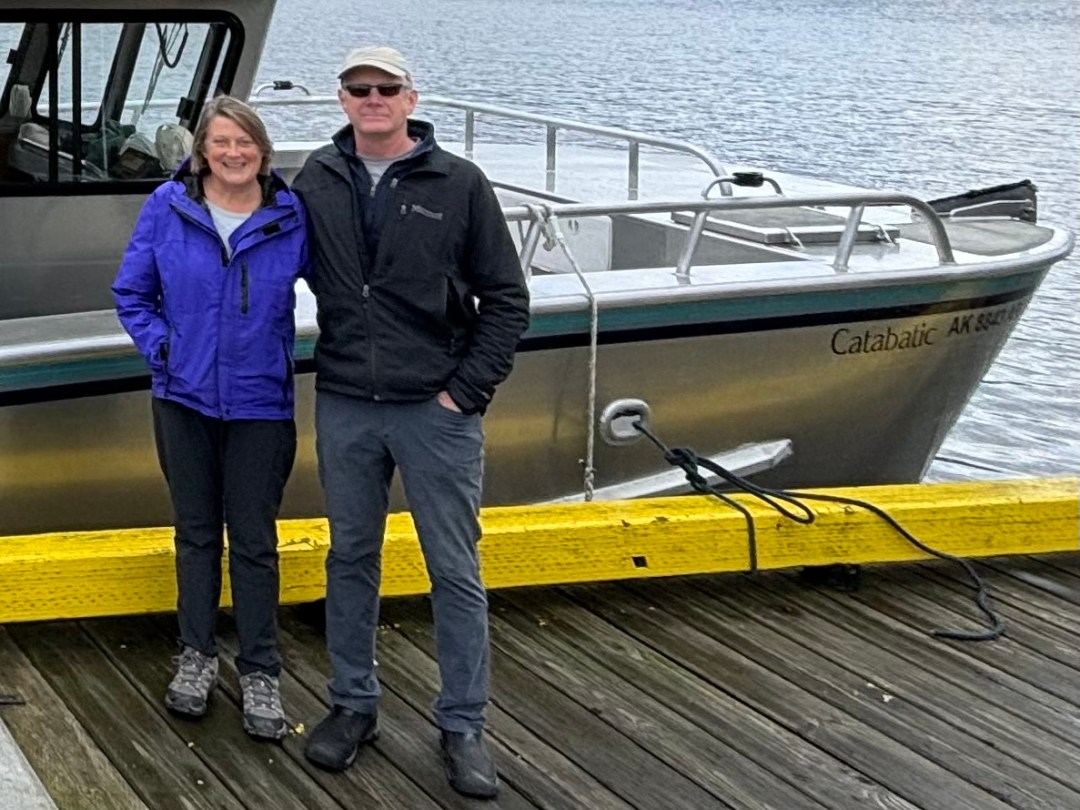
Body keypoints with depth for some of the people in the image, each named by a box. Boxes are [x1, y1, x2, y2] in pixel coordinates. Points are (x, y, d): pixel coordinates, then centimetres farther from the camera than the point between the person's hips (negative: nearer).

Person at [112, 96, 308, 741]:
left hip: (260, 403, -1)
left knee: (254, 541, 4)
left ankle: (261, 674, 16)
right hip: (185, 398, 2)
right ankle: (197, 657, 29)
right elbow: (132, 292, 4)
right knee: (197, 532, 14)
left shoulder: (291, 217, -8)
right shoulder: (167, 209, -5)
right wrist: (161, 348, -7)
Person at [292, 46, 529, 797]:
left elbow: (506, 299, -2)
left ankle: (464, 726, 14)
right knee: (351, 559, 14)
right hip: (344, 408, 3)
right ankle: (353, 705, 28)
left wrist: (467, 390, -6)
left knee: (456, 572, 3)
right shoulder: (317, 181, 2)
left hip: (437, 411, -2)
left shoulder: (460, 184, -5)